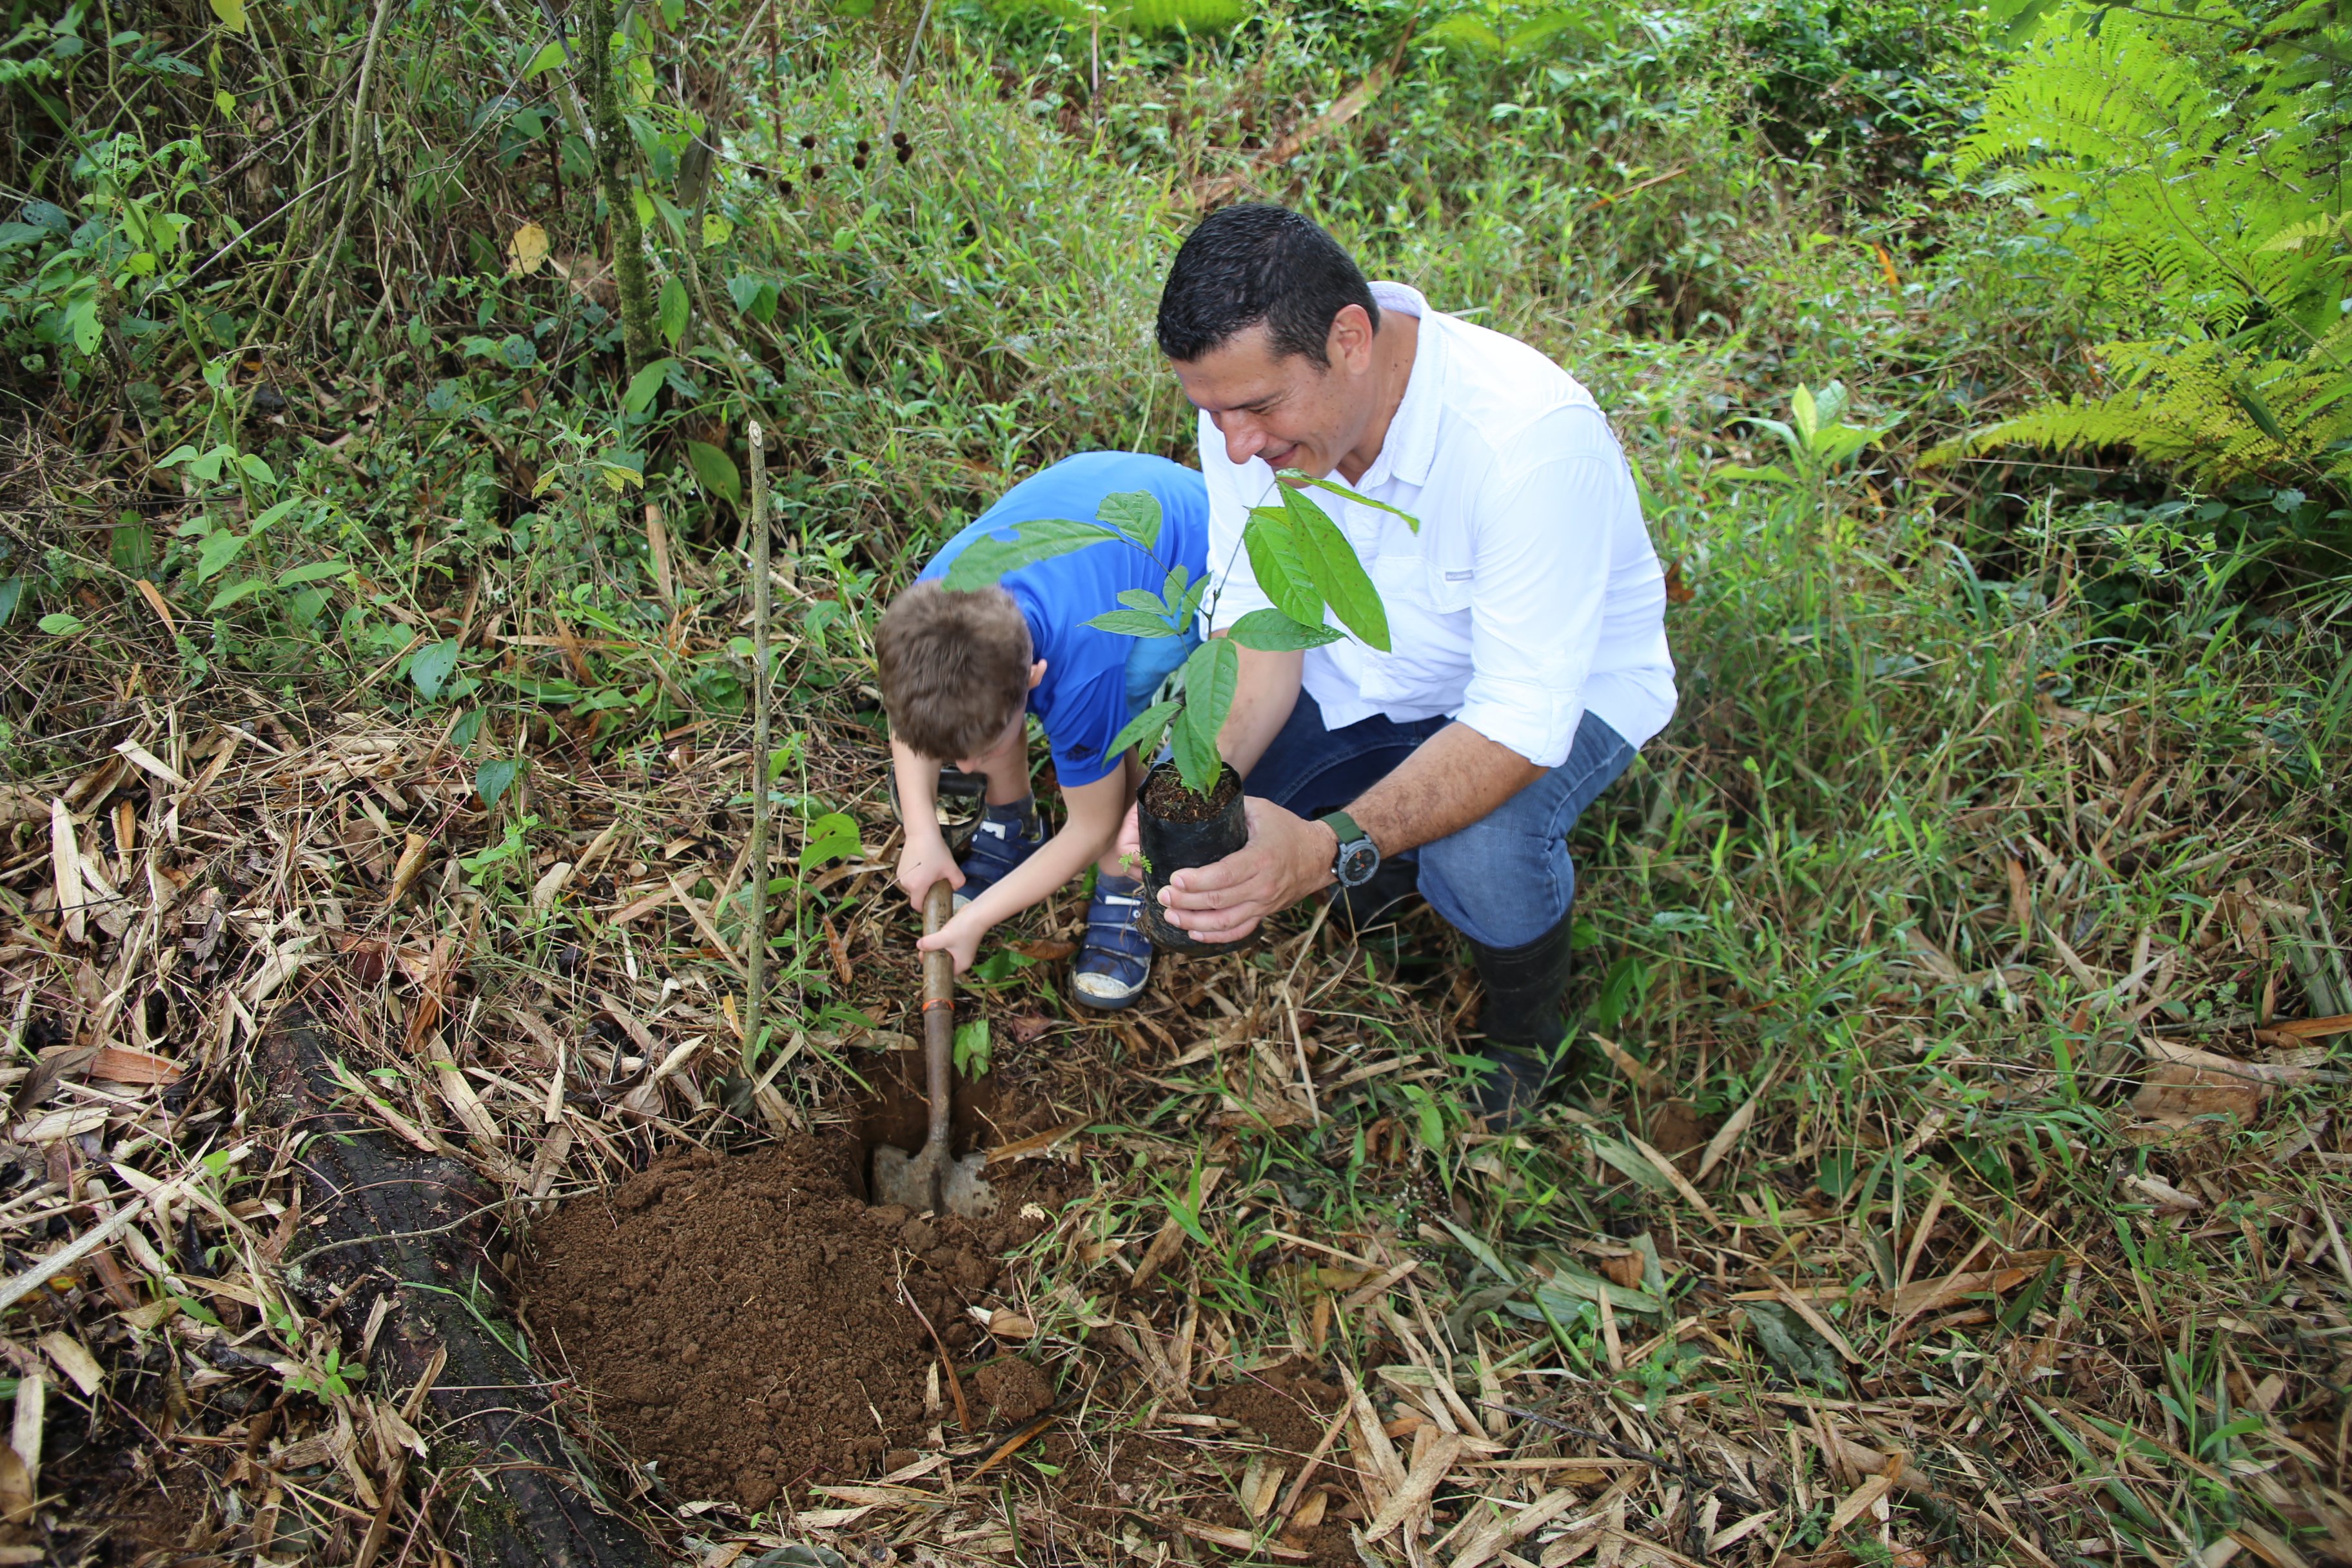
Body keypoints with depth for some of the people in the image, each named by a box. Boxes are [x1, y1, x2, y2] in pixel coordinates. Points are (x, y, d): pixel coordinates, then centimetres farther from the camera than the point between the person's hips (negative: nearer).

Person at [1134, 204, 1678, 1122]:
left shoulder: (1531, 439, -38)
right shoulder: (1249, 396, -20)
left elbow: (1521, 724, -38)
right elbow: (1260, 622, -13)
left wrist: (1330, 849, -52)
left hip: (1562, 687, -5)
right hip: (1361, 667, 5)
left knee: (1480, 850, -35)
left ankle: (1528, 1023, 2)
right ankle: (1404, 853, 13)